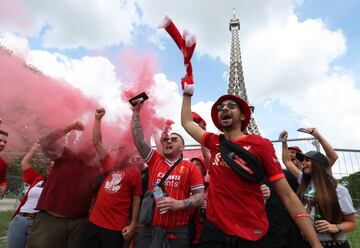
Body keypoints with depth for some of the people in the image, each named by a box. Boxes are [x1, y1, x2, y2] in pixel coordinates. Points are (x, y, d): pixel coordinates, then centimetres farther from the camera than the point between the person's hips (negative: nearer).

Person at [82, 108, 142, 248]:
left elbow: (136, 199, -4)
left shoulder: (134, 172, -5)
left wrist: (133, 225, -7)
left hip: (115, 228, -4)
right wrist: (98, 118, 2)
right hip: (94, 222, 4)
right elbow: (97, 143, 5)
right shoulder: (109, 164, 6)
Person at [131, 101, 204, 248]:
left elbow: (200, 197, -4)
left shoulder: (191, 168, 0)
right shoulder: (155, 160, 7)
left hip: (177, 232, -1)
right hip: (150, 229, 2)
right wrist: (136, 112, -3)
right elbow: (139, 140, -1)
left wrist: (179, 204, -20)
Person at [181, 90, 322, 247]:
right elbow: (187, 122, 16)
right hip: (214, 229, 3)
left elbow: (287, 195, -8)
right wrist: (187, 93, 18)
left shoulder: (261, 144, -8)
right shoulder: (214, 143, 2)